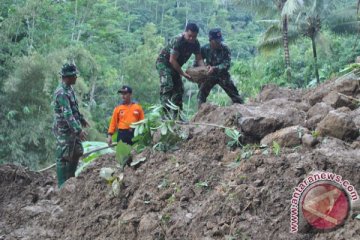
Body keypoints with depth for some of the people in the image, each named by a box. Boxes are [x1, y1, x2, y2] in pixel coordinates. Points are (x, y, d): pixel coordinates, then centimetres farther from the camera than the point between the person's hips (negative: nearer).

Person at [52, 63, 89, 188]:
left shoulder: (69, 89, 8)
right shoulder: (61, 93, -23)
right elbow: (67, 114, -30)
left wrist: (81, 119, 33)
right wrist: (78, 130, -34)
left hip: (72, 129, 10)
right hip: (64, 130, -10)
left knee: (77, 152, 17)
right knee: (63, 157, -3)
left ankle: (70, 179, 28)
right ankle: (62, 185, 4)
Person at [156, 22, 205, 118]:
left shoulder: (195, 43, -7)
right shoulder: (177, 41, -29)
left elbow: (199, 58, -4)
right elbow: (172, 60, -27)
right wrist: (182, 73, -24)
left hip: (175, 65, 8)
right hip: (163, 62, -8)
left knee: (179, 89, 5)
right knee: (167, 85, -23)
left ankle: (177, 116, 10)